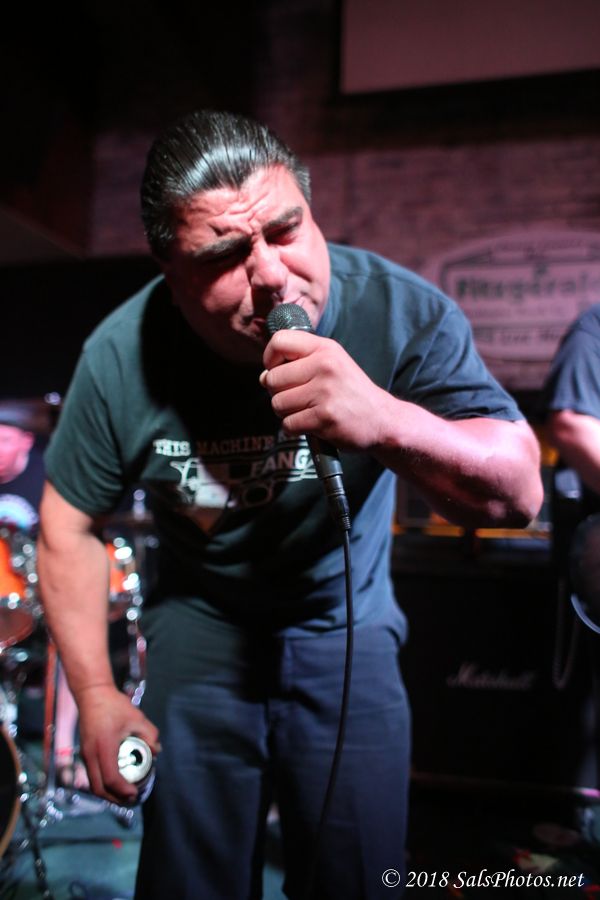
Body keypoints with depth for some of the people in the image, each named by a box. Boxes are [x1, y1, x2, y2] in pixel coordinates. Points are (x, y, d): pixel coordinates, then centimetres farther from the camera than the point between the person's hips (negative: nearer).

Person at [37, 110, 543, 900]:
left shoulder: (401, 311, -23)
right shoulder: (120, 359, -20)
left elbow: (518, 493, -24)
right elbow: (70, 524, -5)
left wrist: (385, 419, -44)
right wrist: (97, 697, -5)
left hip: (348, 627, 0)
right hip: (201, 621, 1)